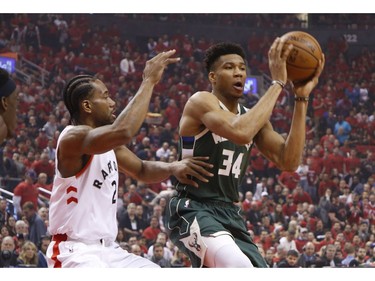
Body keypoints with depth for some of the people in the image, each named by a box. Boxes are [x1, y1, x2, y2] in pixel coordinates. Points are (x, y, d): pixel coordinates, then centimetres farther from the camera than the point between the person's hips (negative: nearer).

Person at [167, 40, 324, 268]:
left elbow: (289, 162, 1)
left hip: (230, 215, 9)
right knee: (240, 270, -34)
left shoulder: (252, 115, 13)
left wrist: (302, 98, -4)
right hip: (194, 211, -9)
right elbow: (240, 132, -30)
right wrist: (278, 82, -23)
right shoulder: (201, 102, -10)